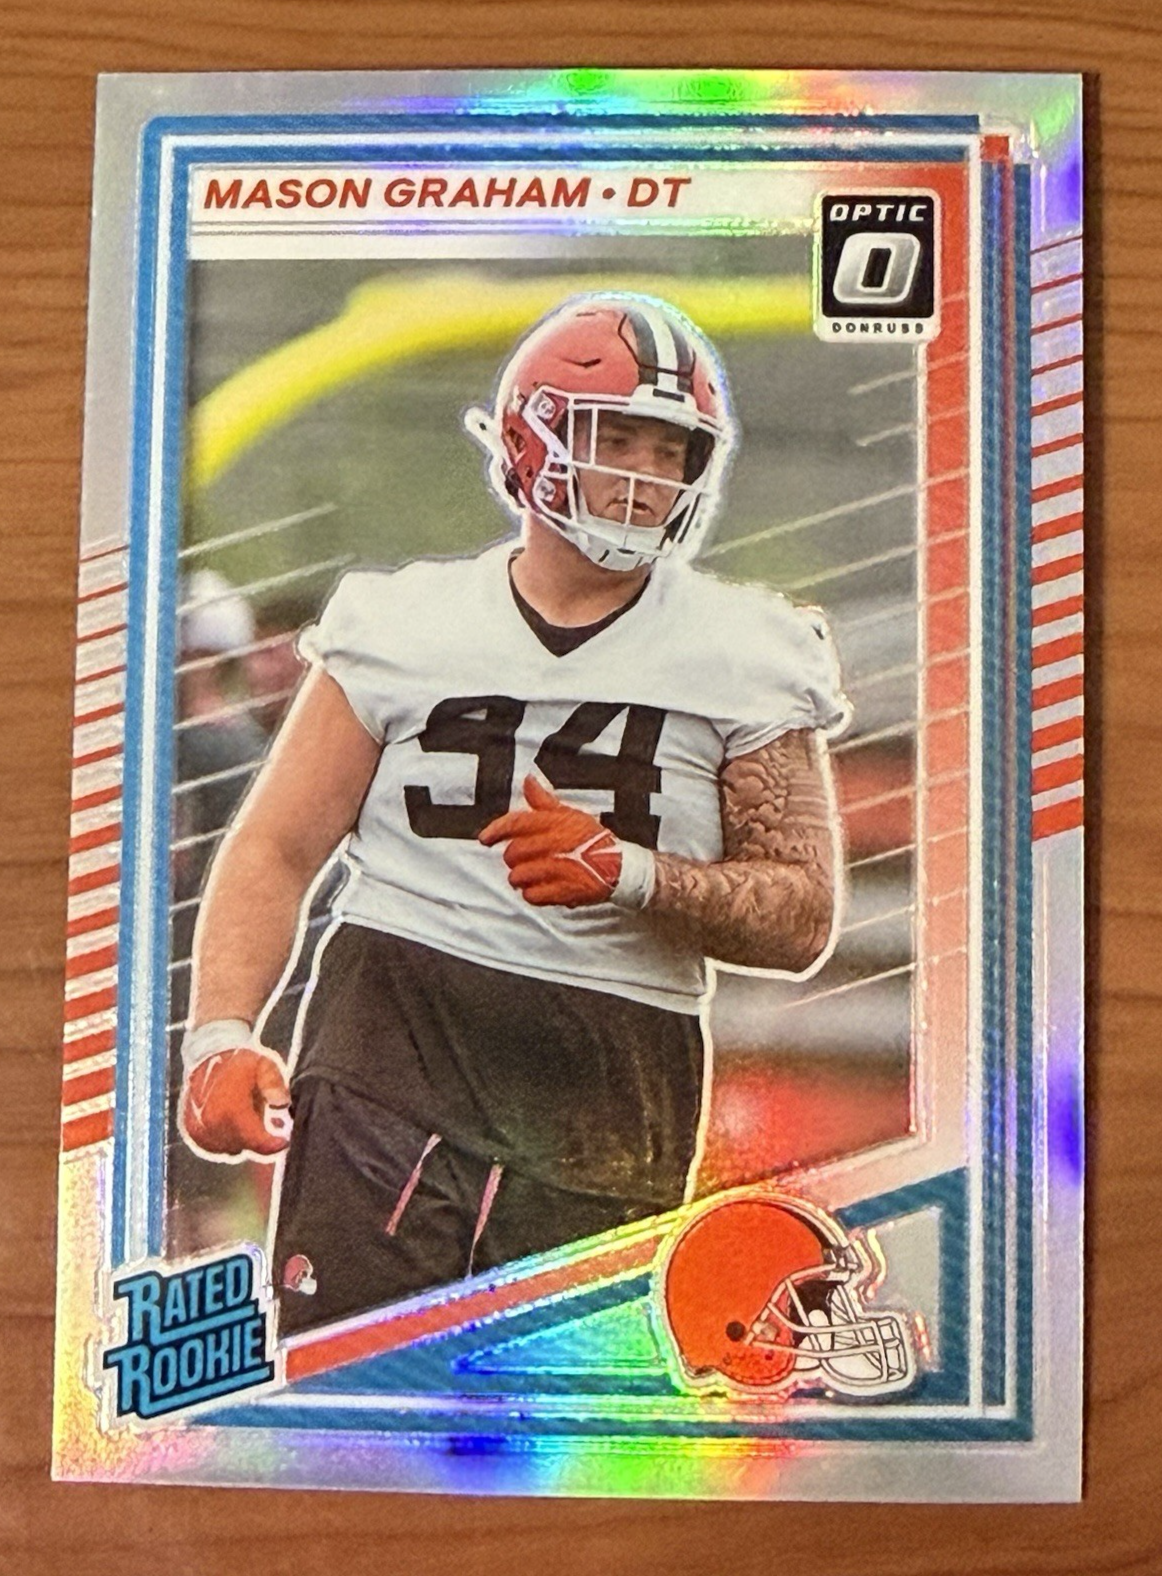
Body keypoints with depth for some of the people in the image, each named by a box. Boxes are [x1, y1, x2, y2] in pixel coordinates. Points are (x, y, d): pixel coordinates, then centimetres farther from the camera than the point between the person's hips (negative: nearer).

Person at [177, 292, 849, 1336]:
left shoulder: (743, 659, 5)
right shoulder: (403, 623, 8)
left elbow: (803, 917, 1)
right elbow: (277, 849, 8)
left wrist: (631, 872, -16)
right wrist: (222, 1034, -7)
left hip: (611, 1091, 1)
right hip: (394, 1032, 0)